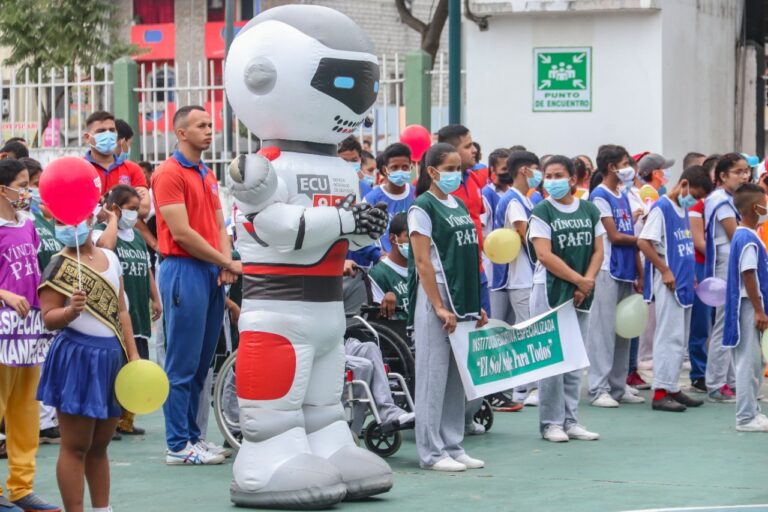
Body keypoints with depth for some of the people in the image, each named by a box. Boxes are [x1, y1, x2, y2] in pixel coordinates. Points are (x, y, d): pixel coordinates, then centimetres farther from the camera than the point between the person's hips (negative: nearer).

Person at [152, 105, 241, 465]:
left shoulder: (208, 176, 18)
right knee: (183, 364, -5)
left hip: (212, 272, 8)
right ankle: (179, 445, -2)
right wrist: (227, 263, -10)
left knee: (202, 363, 11)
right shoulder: (170, 174, -9)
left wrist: (226, 263, -3)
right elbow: (181, 233, -15)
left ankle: (193, 436, 17)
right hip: (184, 270, -8)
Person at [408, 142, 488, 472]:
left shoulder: (460, 206, 15)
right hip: (435, 301, -7)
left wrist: (476, 305, 14)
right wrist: (439, 307, -17)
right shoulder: (423, 207, -8)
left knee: (458, 377, 9)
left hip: (462, 303, 7)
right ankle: (431, 452, 1)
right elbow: (423, 262, -13)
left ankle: (453, 446, 16)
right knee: (434, 376, -3)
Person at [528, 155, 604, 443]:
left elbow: (598, 250, 8)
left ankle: (571, 420, 13)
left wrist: (587, 283, -8)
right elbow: (544, 255, -11)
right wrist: (579, 279, -14)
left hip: (582, 294, 4)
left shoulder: (590, 211, 9)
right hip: (550, 290, -4)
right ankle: (551, 422, 1)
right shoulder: (541, 212, -4)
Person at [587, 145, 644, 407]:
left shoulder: (623, 196, 17)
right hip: (607, 271, -8)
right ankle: (598, 389, -5)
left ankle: (618, 386, 16)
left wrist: (639, 272, 11)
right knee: (603, 329, -6)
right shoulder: (599, 196, -8)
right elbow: (614, 236, -12)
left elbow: (630, 237, 16)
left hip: (625, 272, 8)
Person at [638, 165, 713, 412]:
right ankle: (660, 393, -6)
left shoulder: (683, 209, 14)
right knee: (669, 336, -8)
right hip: (668, 283, -9)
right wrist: (665, 271, -18)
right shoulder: (661, 208, -12)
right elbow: (644, 242, -18)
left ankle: (673, 388, 18)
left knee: (680, 339, 12)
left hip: (682, 283, 9)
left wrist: (690, 275, 14)